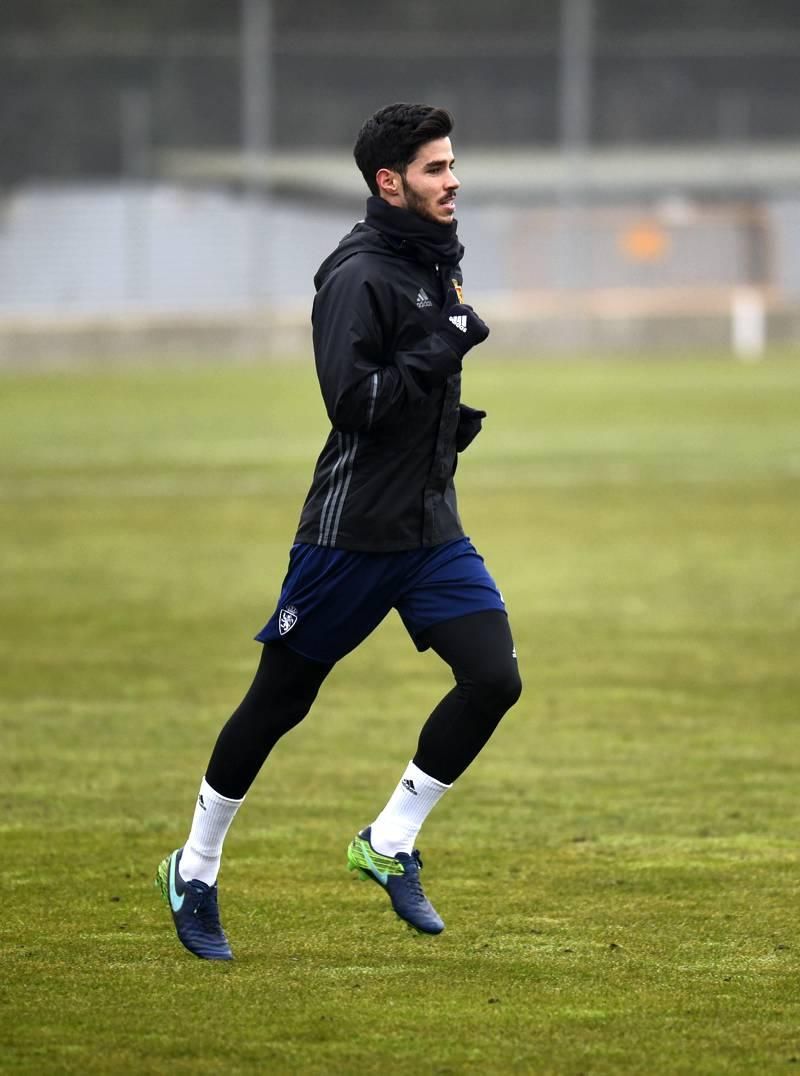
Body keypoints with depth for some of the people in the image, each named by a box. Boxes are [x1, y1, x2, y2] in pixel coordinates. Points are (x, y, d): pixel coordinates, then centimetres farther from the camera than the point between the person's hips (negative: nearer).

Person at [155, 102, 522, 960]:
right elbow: (352, 399, -25)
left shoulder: (436, 263, 12)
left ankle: (390, 843, 5)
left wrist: (462, 415, 12)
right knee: (278, 701, 4)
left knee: (494, 676, -9)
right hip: (352, 531, -7)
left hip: (432, 528, 7)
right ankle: (196, 869, 21)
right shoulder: (359, 274, -15)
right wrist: (445, 348, -20)